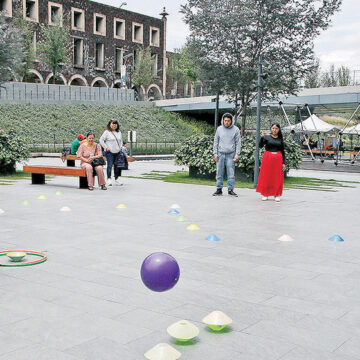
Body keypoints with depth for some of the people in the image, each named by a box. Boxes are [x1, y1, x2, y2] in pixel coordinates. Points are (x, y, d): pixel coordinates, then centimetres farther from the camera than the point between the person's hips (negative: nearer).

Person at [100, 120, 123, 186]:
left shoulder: (119, 132, 15)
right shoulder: (107, 132, -2)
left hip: (118, 152, 5)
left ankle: (116, 180, 16)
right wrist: (106, 147, -9)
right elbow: (101, 140, -3)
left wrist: (121, 147, 13)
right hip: (110, 152, -5)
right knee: (110, 165, -13)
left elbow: (121, 140, 26)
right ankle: (109, 179, -10)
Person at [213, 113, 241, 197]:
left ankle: (230, 189, 6)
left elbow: (238, 143, 2)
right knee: (219, 173, 1)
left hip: (230, 154, -1)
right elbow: (216, 142, 10)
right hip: (220, 154, 2)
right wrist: (215, 154, 3)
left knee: (231, 173, -2)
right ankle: (219, 189, 9)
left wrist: (237, 154, -5)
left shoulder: (235, 129, 3)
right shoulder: (219, 129, 7)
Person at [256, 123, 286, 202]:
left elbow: (283, 151, 11)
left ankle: (277, 195, 10)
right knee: (266, 177, 1)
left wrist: (283, 163, 5)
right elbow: (261, 146, -11)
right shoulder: (267, 137, 2)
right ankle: (265, 194, 11)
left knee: (277, 178, 2)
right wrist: (262, 137, -26)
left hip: (278, 159, 2)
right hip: (268, 158, -2)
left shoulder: (280, 139, 9)